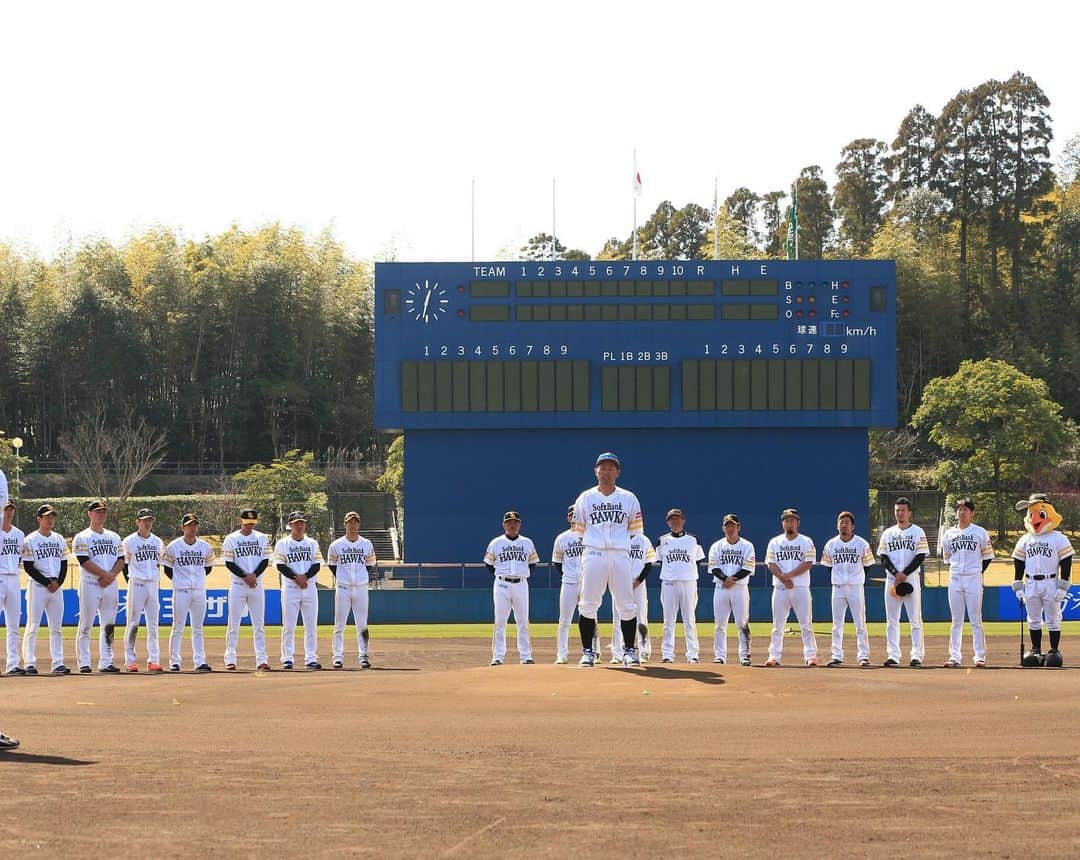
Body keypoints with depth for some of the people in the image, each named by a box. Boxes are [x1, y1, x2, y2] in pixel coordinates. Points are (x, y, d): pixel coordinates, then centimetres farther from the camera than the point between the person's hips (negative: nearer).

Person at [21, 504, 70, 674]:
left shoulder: (59, 539, 12)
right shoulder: (30, 540, -4)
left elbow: (64, 564, 13)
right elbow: (28, 567, -8)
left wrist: (58, 582, -4)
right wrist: (47, 583, -13)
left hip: (57, 588, 5)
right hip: (37, 586, -5)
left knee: (56, 627, 6)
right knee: (33, 626, -6)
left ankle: (58, 663, 8)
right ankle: (29, 663, -5)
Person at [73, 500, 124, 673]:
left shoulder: (114, 537, 17)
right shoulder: (82, 538, 0)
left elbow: (121, 560, 10)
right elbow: (84, 561, -11)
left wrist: (111, 575, -8)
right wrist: (104, 574, -16)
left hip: (111, 585, 5)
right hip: (90, 584, -5)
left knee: (109, 625, 4)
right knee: (86, 625, -4)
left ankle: (106, 662, 8)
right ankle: (84, 663, -3)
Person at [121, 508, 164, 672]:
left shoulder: (157, 542, 10)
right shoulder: (129, 542, -3)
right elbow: (124, 564, 3)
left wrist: (157, 581, 10)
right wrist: (131, 583, -1)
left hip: (153, 585, 4)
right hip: (136, 584, -4)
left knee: (153, 624, 4)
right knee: (133, 623, -3)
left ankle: (153, 660, 5)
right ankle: (130, 660, 0)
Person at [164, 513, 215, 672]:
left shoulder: (205, 547, 5)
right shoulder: (173, 547, -4)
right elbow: (168, 569, 4)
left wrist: (198, 579, 10)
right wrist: (179, 580, 5)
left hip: (200, 591, 3)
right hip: (181, 592, -3)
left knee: (198, 629, 7)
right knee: (178, 628, -1)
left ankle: (199, 661, 9)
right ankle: (174, 662, 2)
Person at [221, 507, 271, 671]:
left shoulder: (262, 538, 8)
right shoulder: (231, 539, 0)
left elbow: (265, 561, 5)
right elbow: (229, 563, -4)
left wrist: (254, 575, -12)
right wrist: (245, 576, -14)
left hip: (257, 585, 2)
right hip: (237, 585, -2)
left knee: (259, 625, 2)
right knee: (234, 624, -2)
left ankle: (261, 660, 3)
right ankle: (230, 660, 1)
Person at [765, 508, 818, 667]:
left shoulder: (806, 542, 4)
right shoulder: (775, 542, 10)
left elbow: (808, 563, -6)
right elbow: (771, 564, 2)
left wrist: (789, 575, -16)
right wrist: (783, 578, -15)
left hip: (801, 587, -2)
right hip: (780, 588, 2)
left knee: (806, 624, -4)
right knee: (777, 624, 3)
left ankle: (810, 655, -3)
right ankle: (774, 656, 5)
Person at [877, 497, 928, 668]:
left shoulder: (918, 532, 3)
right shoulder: (888, 533, 12)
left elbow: (921, 556, -4)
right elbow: (883, 557, 6)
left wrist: (905, 574, -13)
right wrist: (895, 573, -10)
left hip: (911, 579, -3)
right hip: (892, 580, 3)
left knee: (915, 619, -4)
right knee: (891, 620, 2)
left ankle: (917, 655, -3)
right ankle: (893, 656, 4)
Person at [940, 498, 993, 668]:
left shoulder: (980, 532, 1)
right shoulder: (949, 533, 9)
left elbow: (988, 556, 6)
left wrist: (978, 572, 2)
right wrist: (956, 569, 10)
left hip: (974, 579, -3)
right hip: (955, 579, 3)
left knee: (976, 620, -3)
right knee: (956, 621, 5)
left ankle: (980, 657, -1)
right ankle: (954, 657, 5)